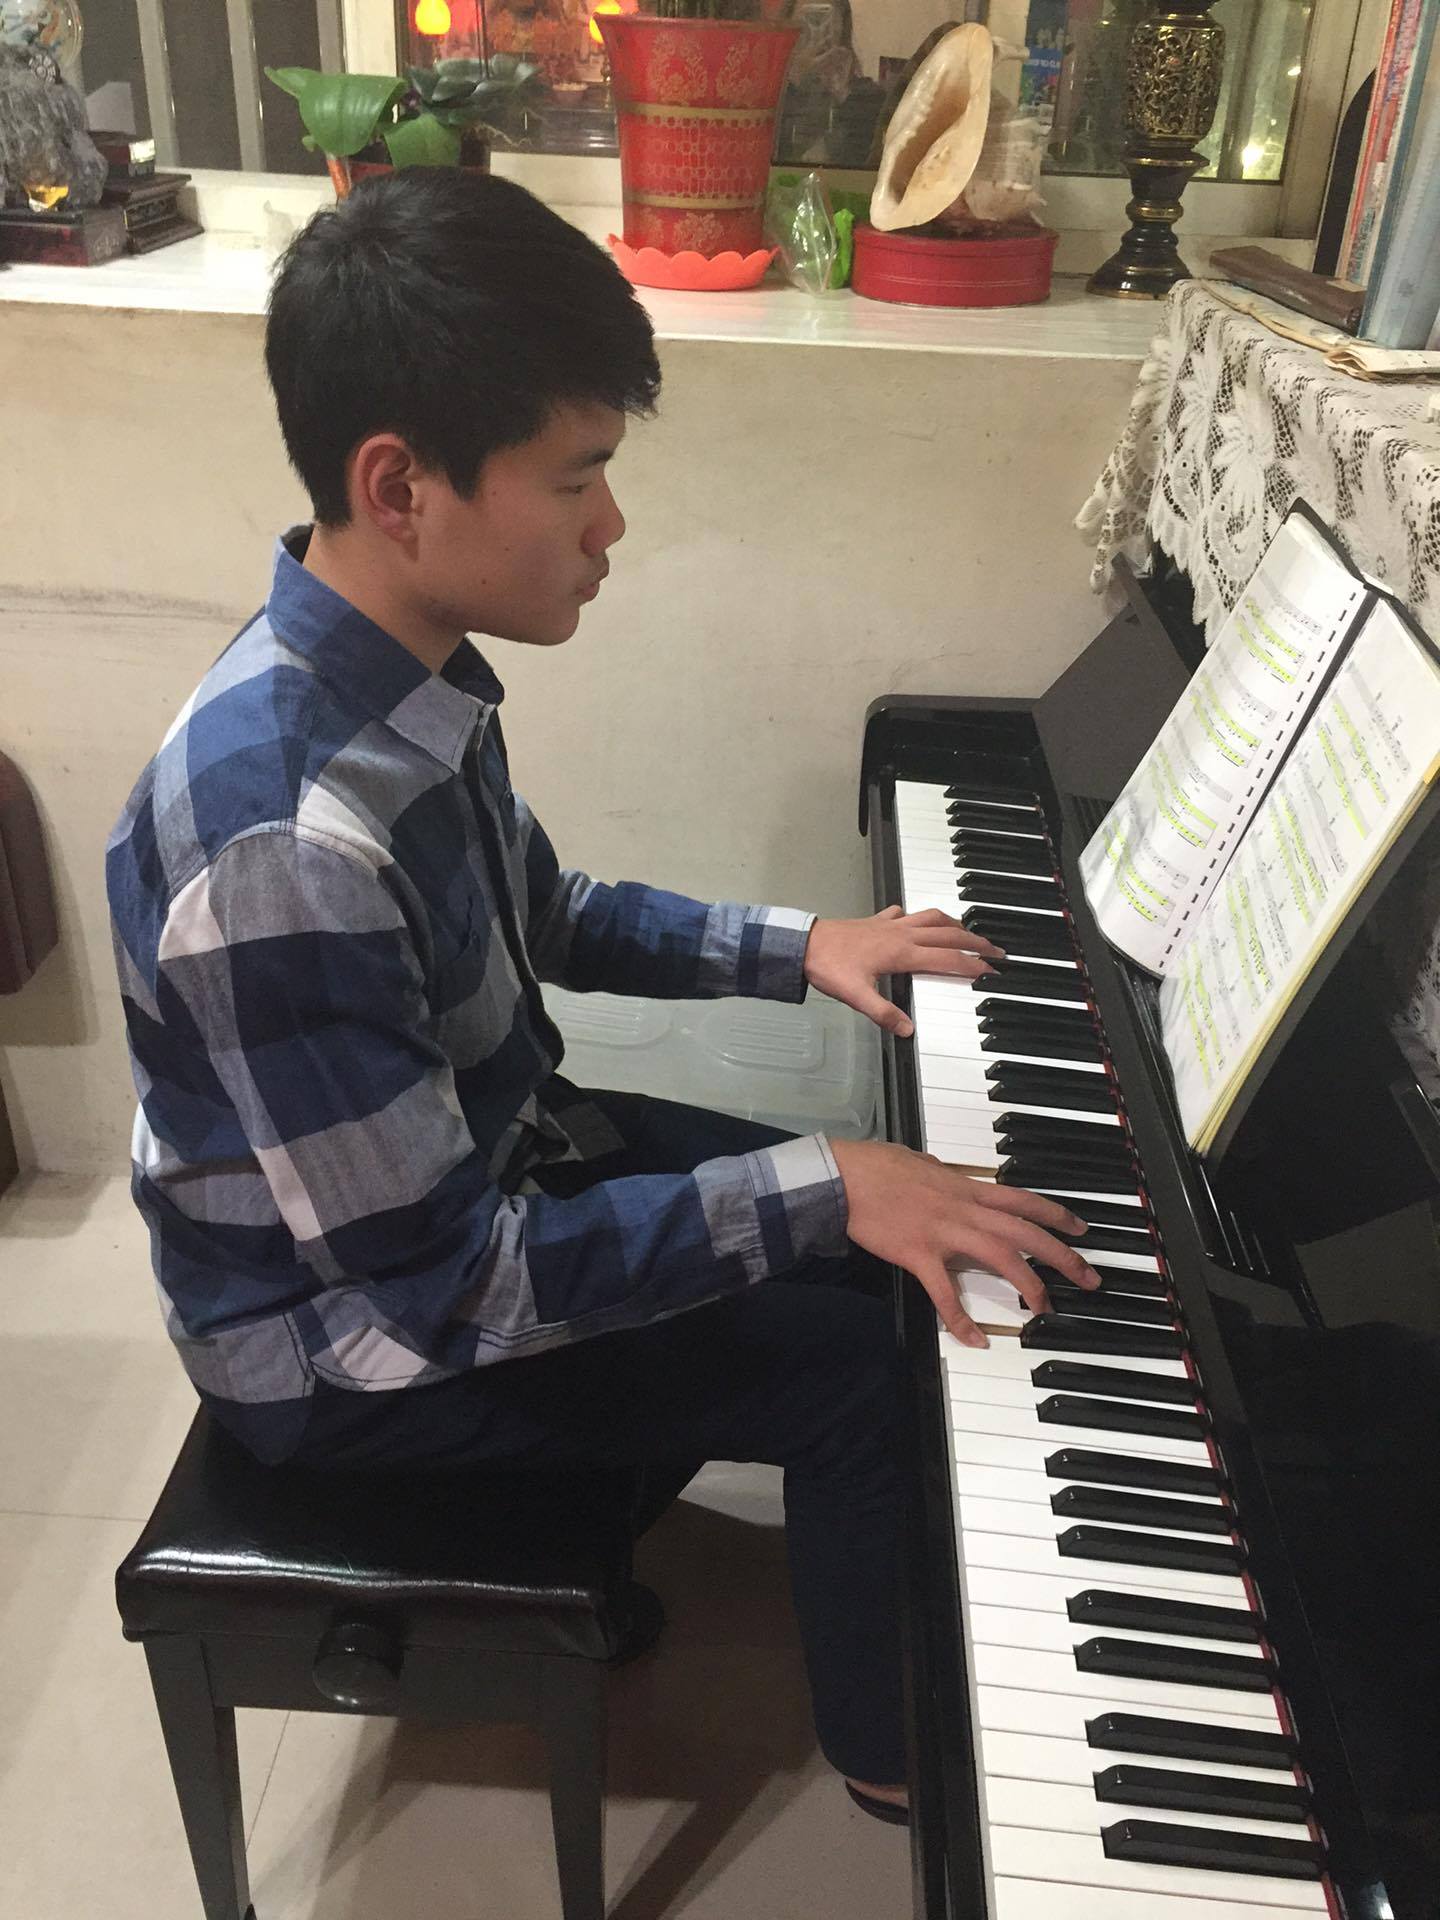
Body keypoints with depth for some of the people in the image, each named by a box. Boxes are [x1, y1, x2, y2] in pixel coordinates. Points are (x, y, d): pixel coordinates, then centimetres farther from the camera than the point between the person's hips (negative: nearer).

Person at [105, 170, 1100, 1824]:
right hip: (353, 1340, -8)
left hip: (466, 1157, 8)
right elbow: (438, 1282, -30)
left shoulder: (403, 670, -8)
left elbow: (540, 919, 9)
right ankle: (898, 1750, 22)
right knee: (879, 1362, -8)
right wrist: (818, 1192, -29)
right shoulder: (283, 838, -37)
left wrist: (795, 947, -1)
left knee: (864, 1227, 14)